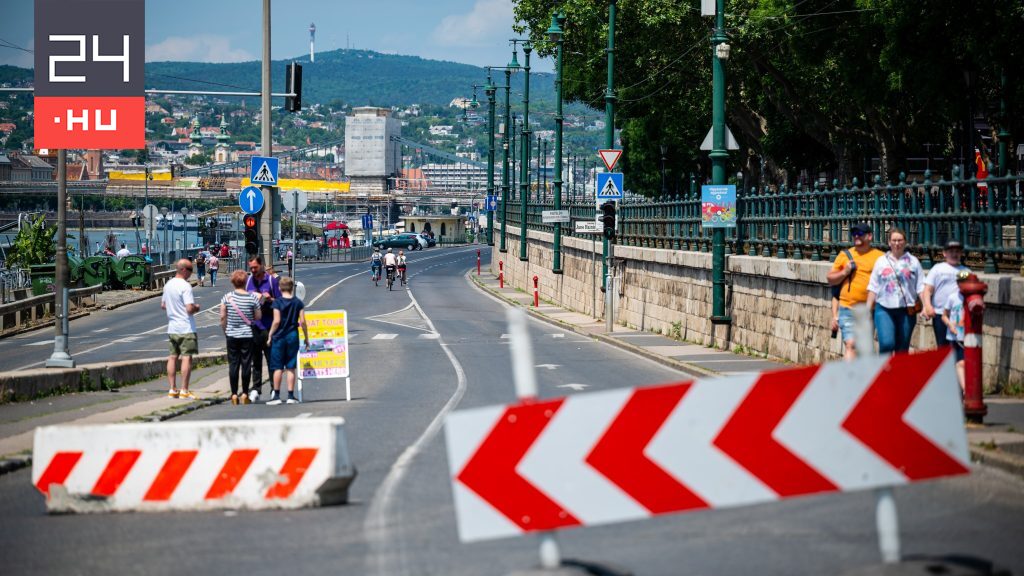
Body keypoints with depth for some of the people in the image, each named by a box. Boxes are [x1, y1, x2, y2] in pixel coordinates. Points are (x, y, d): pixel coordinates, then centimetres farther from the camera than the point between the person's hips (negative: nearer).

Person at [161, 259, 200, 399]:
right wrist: (196, 308, -2)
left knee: (172, 357, 10)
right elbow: (190, 309, -22)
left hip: (172, 328, 8)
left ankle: (172, 389, 11)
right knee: (187, 357, -4)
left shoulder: (168, 285, 10)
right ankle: (184, 390, -6)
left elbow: (163, 305, 20)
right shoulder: (185, 286, -16)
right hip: (186, 328, -8)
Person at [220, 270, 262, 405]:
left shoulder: (227, 297, -4)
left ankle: (234, 394, 5)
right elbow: (258, 317, -1)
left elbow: (223, 317, -2)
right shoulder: (253, 297, -7)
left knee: (233, 364, 5)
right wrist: (258, 302, 11)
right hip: (247, 335, -1)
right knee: (246, 364, 5)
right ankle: (245, 394, 6)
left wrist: (225, 330, 12)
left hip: (232, 335, 1)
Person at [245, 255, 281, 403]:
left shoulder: (272, 280, -1)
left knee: (272, 358, 0)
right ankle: (255, 389, 12)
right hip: (253, 325, 4)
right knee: (255, 359, 7)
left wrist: (269, 300, -19)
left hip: (268, 325, -4)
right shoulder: (248, 280, 11)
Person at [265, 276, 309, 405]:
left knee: (278, 368, 4)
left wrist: (270, 336, -4)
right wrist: (306, 338, 8)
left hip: (279, 337, -2)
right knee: (291, 368, 7)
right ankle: (291, 396, 5)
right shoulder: (298, 302, 0)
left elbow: (276, 321, -13)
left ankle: (276, 395, 5)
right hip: (293, 336, 2)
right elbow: (302, 321, -1)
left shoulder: (277, 302, -8)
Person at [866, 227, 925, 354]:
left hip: (906, 310, 0)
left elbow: (921, 287, 4)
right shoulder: (881, 262, 11)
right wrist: (868, 310, 5)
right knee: (886, 343, -18)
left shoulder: (913, 262, 8)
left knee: (902, 349, 5)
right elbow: (873, 288, 10)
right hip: (884, 309, 0)